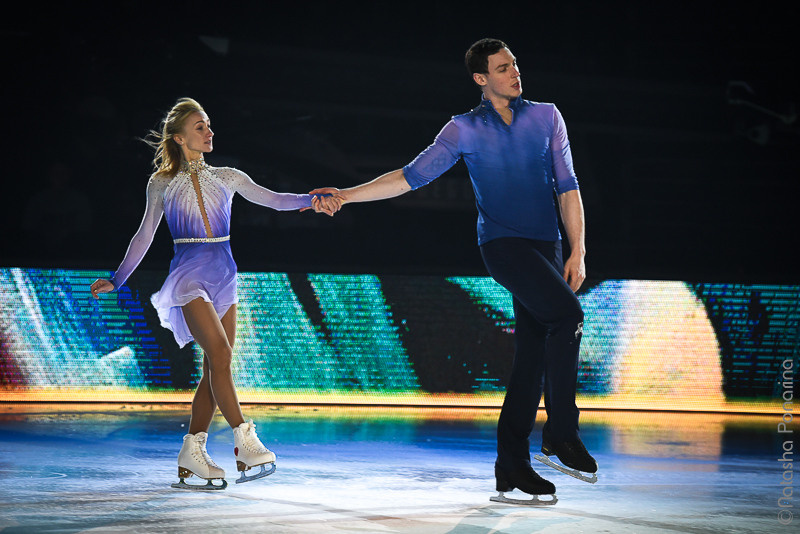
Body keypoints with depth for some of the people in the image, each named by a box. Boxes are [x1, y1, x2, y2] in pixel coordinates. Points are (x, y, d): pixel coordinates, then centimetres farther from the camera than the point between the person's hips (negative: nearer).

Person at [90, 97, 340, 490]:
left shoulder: (226, 178, 12)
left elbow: (272, 199, 0)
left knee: (214, 368, 1)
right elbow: (144, 237, 12)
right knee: (220, 354, -20)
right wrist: (116, 280, 11)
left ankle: (192, 455, 6)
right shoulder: (161, 184, 6)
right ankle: (245, 442, -21)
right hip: (188, 275, -4)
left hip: (224, 274, 5)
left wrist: (311, 201, -18)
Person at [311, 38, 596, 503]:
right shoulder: (464, 130, 5)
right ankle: (562, 433, -18)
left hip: (547, 248, 4)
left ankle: (512, 465, 6)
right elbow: (411, 177, 5)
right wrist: (347, 195, -2)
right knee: (567, 314, -26)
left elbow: (567, 187, 8)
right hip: (503, 243, -4)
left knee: (533, 356, 0)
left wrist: (577, 251, -1)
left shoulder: (546, 117, 10)